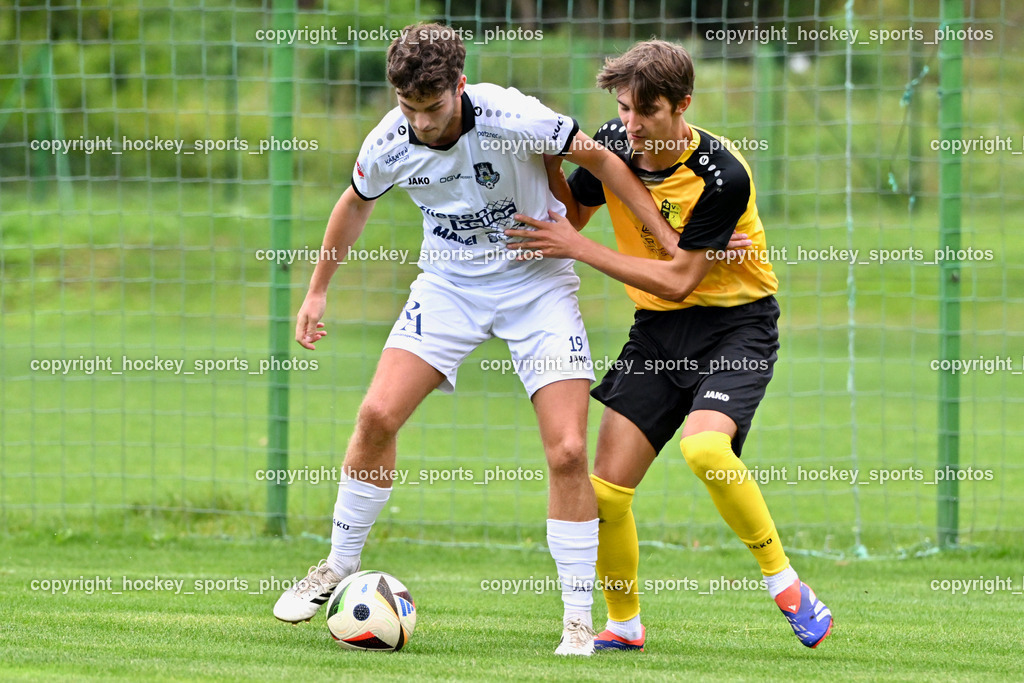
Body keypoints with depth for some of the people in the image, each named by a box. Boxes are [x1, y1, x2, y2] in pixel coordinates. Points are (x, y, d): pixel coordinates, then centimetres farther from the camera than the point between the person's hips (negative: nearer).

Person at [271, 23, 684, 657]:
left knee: (568, 450, -13)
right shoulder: (389, 144, -14)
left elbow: (599, 160, -12)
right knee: (378, 415, -12)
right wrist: (317, 291, 15)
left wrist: (674, 241, -12)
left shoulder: (512, 118, -26)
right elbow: (356, 204, 9)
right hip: (449, 283, 3)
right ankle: (341, 564, 8)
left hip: (537, 281, -3)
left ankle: (578, 620, -3)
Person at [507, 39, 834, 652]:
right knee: (606, 488, -7)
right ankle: (625, 625, 15)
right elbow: (572, 211, 14)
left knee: (704, 446, -33)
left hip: (736, 324, -6)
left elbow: (678, 279, -20)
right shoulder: (614, 146, -5)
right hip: (657, 330, 6)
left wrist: (577, 248, -21)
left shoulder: (722, 175, -23)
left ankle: (786, 584, -14)